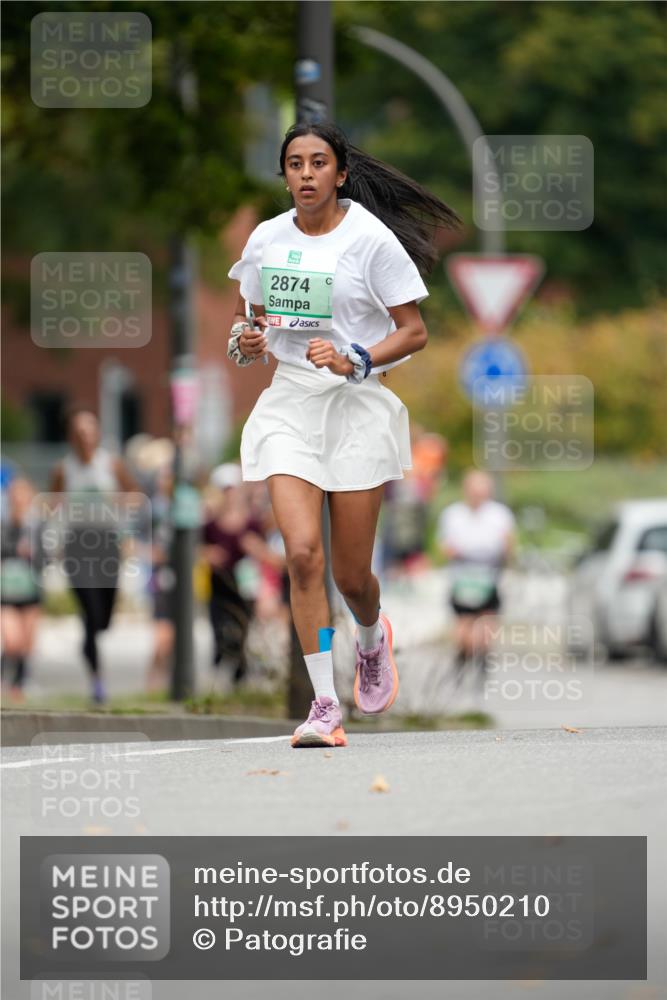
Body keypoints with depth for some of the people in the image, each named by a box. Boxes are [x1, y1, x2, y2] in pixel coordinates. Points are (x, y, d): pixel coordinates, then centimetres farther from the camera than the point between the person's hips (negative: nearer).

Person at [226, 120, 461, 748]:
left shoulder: (372, 238, -7)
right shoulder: (266, 240, 5)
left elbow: (414, 332, -5)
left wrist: (354, 361, -20)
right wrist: (246, 342, -4)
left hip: (358, 406, -2)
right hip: (289, 406, 2)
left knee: (351, 576, 2)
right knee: (302, 553, -16)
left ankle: (372, 639, 40)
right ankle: (324, 707, -11)